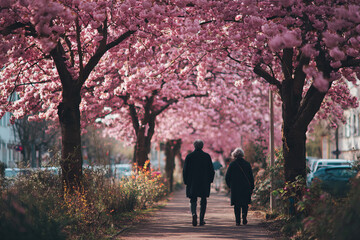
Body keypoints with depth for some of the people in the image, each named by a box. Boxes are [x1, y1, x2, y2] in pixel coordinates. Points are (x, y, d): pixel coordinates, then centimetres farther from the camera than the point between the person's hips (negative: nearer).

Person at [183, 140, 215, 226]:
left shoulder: (189, 156, 0)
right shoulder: (207, 156, 0)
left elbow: (185, 170, 1)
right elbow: (211, 170, 1)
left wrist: (186, 182, 9)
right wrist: (210, 180, 11)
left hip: (192, 183, 0)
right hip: (204, 183, 0)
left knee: (193, 200, 5)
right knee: (203, 201, 10)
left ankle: (194, 214, -22)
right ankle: (202, 219, 7)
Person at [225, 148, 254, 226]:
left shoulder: (232, 164, -4)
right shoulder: (247, 164, 1)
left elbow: (227, 177, -1)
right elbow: (251, 177, 4)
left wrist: (230, 186, 13)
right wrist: (251, 188, 11)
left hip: (235, 188, -1)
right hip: (246, 187, 1)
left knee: (237, 205, 7)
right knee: (245, 204, 13)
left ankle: (237, 221, 2)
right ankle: (244, 215, -13)